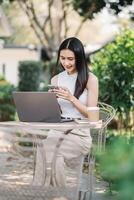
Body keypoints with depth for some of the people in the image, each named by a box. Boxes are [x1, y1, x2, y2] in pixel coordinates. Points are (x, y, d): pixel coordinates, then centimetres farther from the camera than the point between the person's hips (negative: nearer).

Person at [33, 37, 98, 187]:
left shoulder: (90, 79, -1)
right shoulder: (56, 80, 11)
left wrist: (71, 98, -16)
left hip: (80, 134, -3)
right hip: (57, 130, 3)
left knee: (50, 153, -31)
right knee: (44, 151, -32)